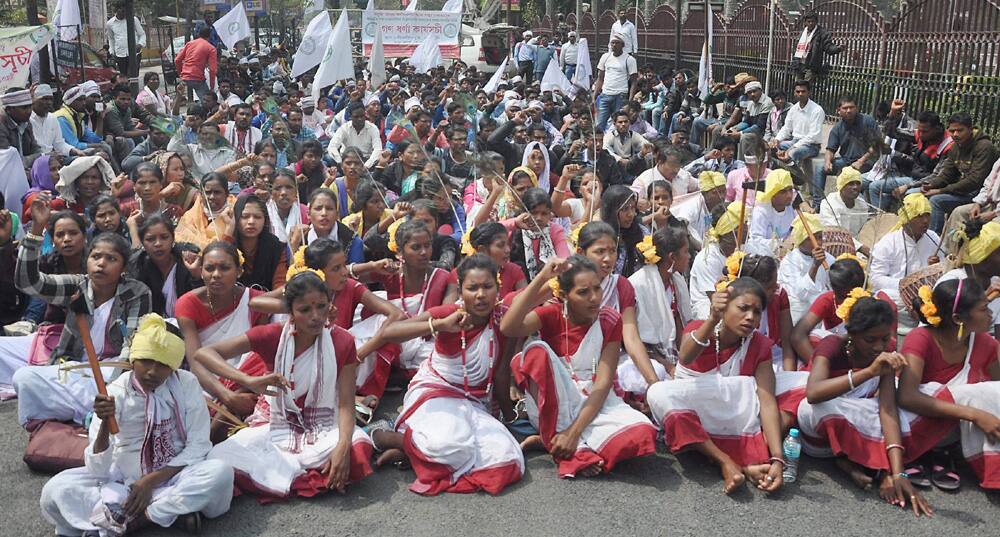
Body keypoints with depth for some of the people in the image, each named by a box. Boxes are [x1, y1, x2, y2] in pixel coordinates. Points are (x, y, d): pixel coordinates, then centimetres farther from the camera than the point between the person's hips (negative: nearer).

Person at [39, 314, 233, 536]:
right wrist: (105, 423, -30)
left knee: (221, 472, -31)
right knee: (54, 491, -23)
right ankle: (173, 510, -22)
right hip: (124, 478, 1)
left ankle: (125, 518, -20)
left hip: (173, 475, -1)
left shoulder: (187, 384, -8)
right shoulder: (115, 393, -9)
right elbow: (98, 469, -13)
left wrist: (152, 480, -19)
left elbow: (198, 446, -9)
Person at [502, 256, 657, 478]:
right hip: (552, 408, 0)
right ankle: (564, 443, -23)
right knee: (537, 350, -28)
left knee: (642, 432, -29)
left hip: (594, 406, 1)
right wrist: (542, 277, -29)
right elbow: (508, 328, -28)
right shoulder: (552, 315, -6)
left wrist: (574, 432, -24)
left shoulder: (610, 321, -5)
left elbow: (603, 384, -12)